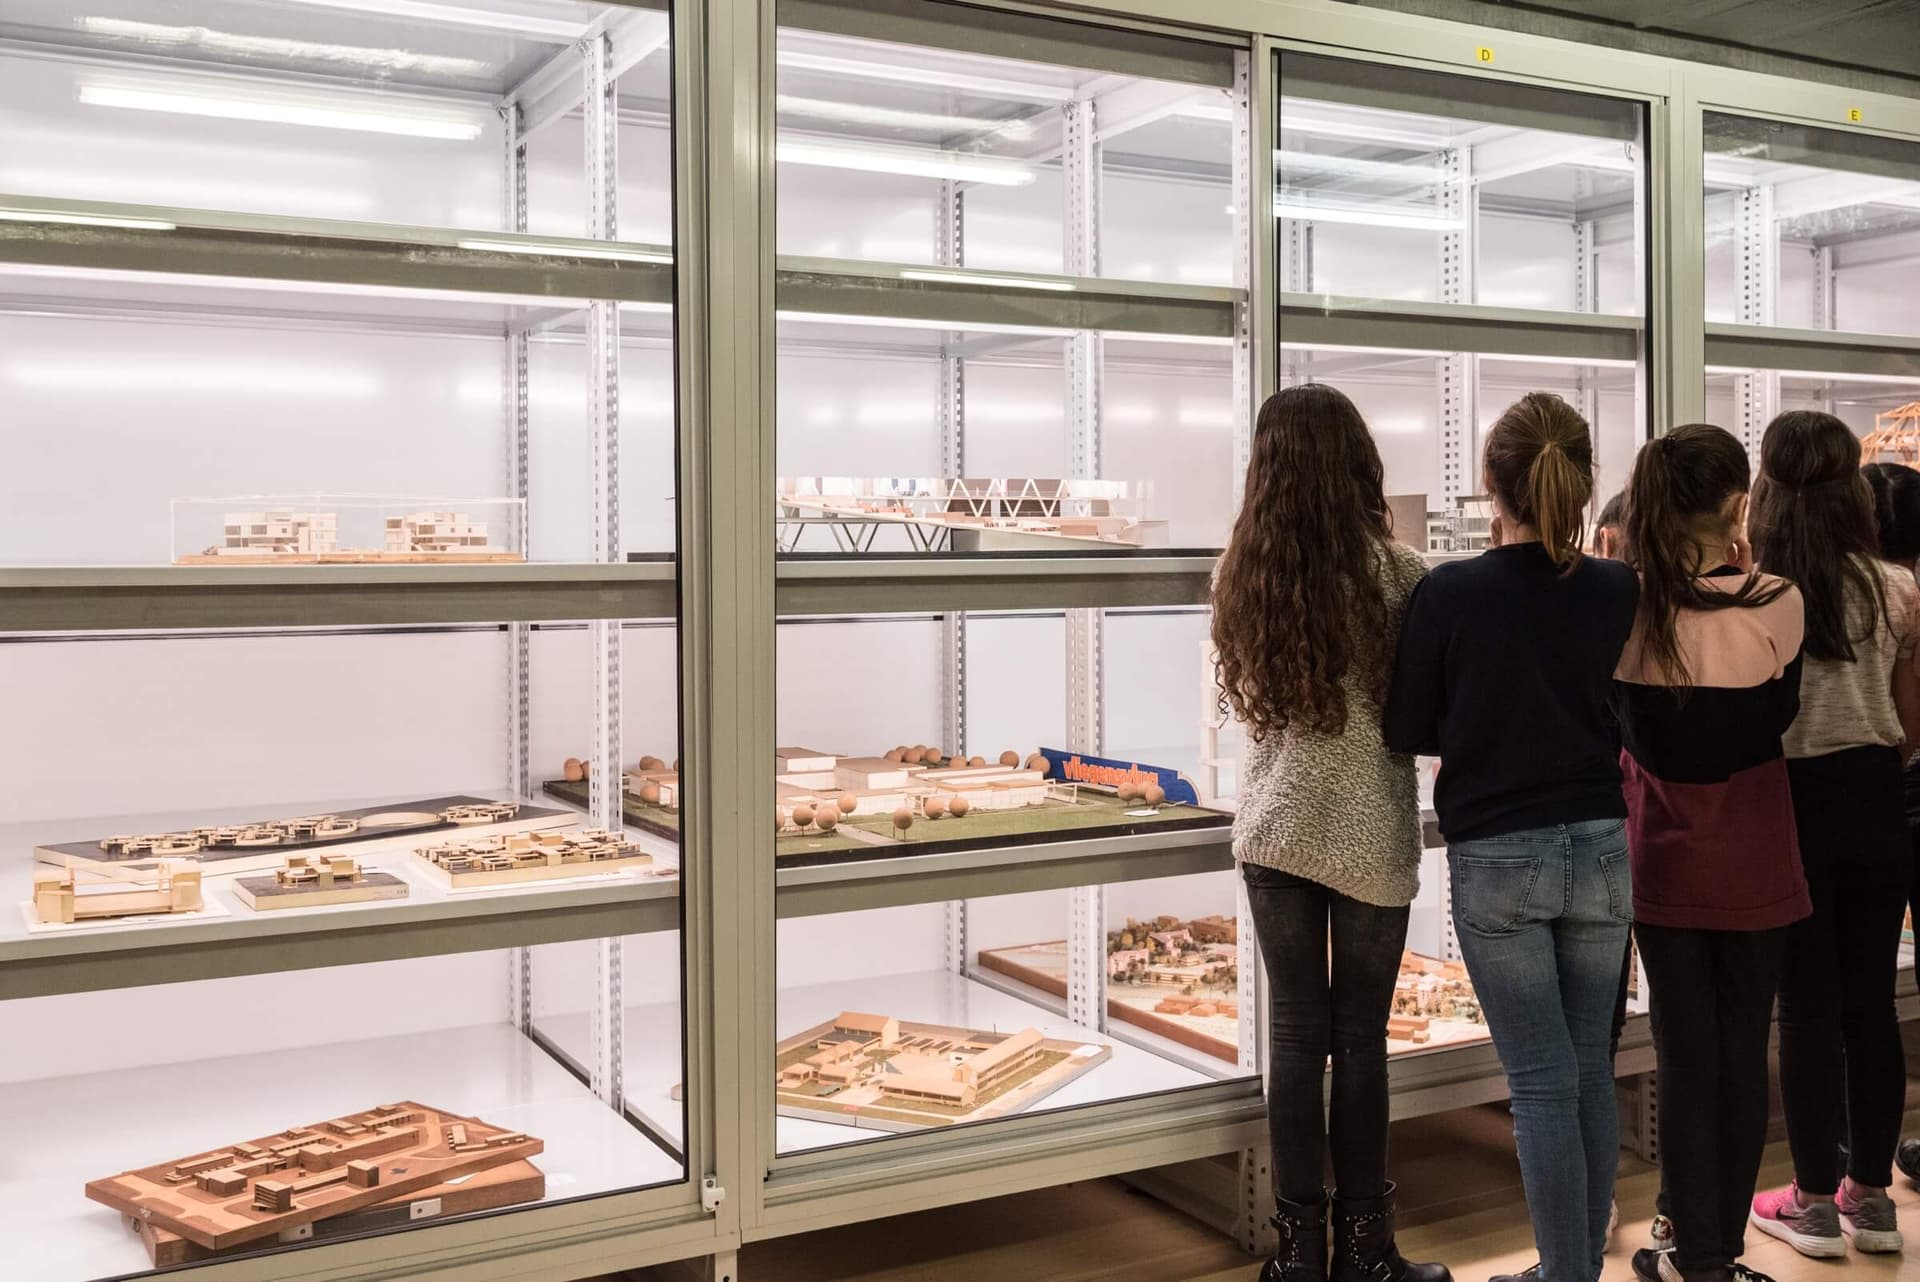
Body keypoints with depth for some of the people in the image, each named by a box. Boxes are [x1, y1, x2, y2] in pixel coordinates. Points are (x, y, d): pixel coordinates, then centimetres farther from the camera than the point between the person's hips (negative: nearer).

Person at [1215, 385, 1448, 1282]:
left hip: (1275, 830, 3)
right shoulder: (1394, 571, -11)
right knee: (1359, 1037, 7)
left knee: (1294, 1032, 9)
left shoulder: (1242, 571, 0)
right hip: (1369, 838, -3)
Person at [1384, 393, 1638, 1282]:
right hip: (1602, 846, 3)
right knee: (1591, 1067, 15)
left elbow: (1406, 732, -5)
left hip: (1495, 857, -3)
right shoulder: (1621, 592, -6)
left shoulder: (1448, 594, -14)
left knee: (1542, 1080, 5)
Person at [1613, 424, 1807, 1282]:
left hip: (1663, 859, 1)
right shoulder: (1776, 604, -14)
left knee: (1685, 1055, 9)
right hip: (1753, 862, -1)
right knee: (1743, 1051, 11)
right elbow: (1780, 718, 5)